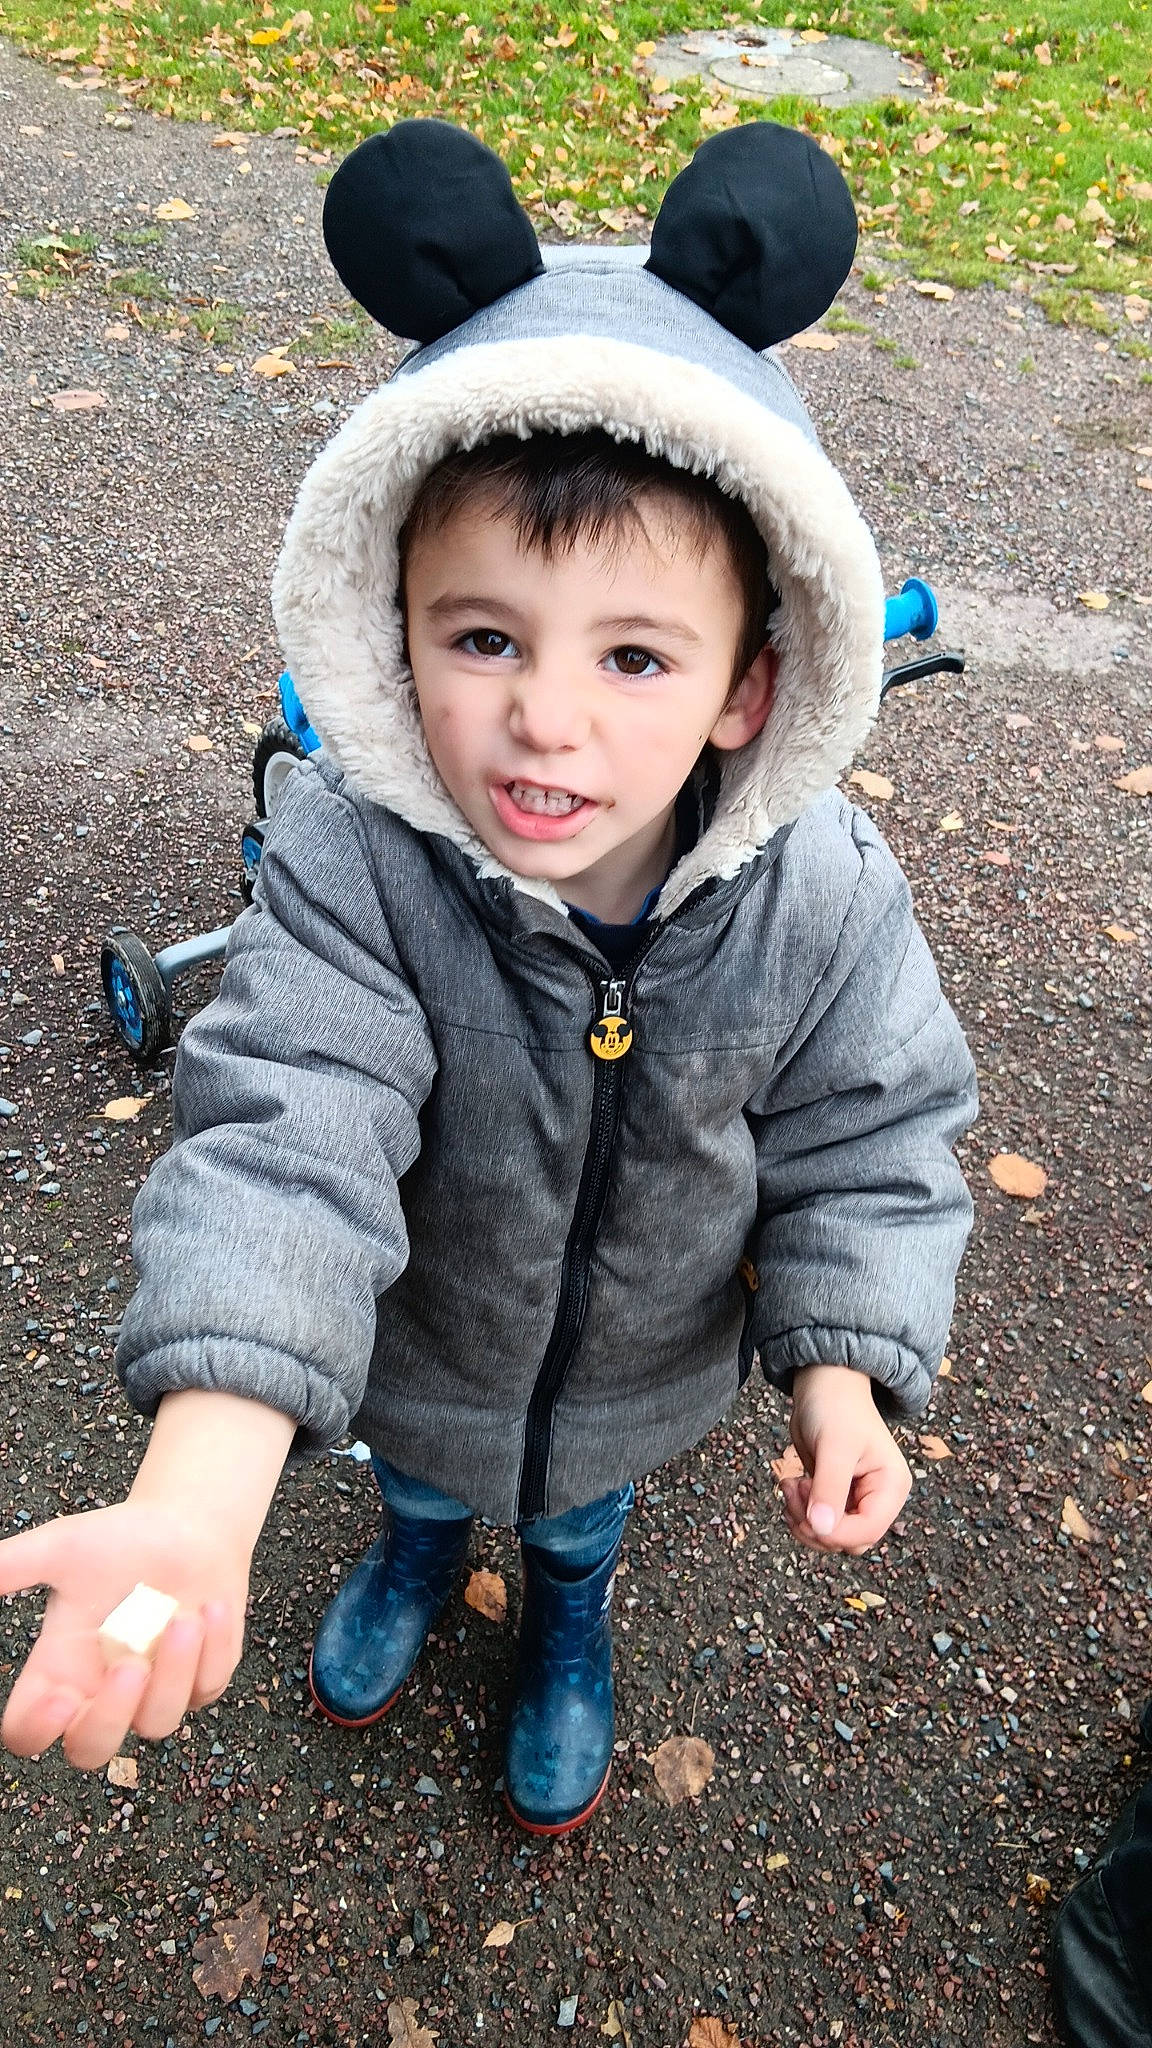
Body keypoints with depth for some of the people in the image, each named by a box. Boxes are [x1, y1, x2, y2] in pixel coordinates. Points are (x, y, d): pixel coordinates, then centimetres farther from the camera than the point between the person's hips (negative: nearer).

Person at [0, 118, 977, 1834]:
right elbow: (287, 1137, -44)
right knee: (417, 1460, 34)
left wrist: (842, 1381, -25)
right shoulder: (355, 863, -36)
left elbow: (867, 1146, -15)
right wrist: (196, 1510, -55)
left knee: (582, 1500, 33)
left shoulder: (819, 899, -30)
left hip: (645, 1354, 1)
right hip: (419, 1330, 0)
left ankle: (570, 1607, 70)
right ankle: (420, 1540, 72)